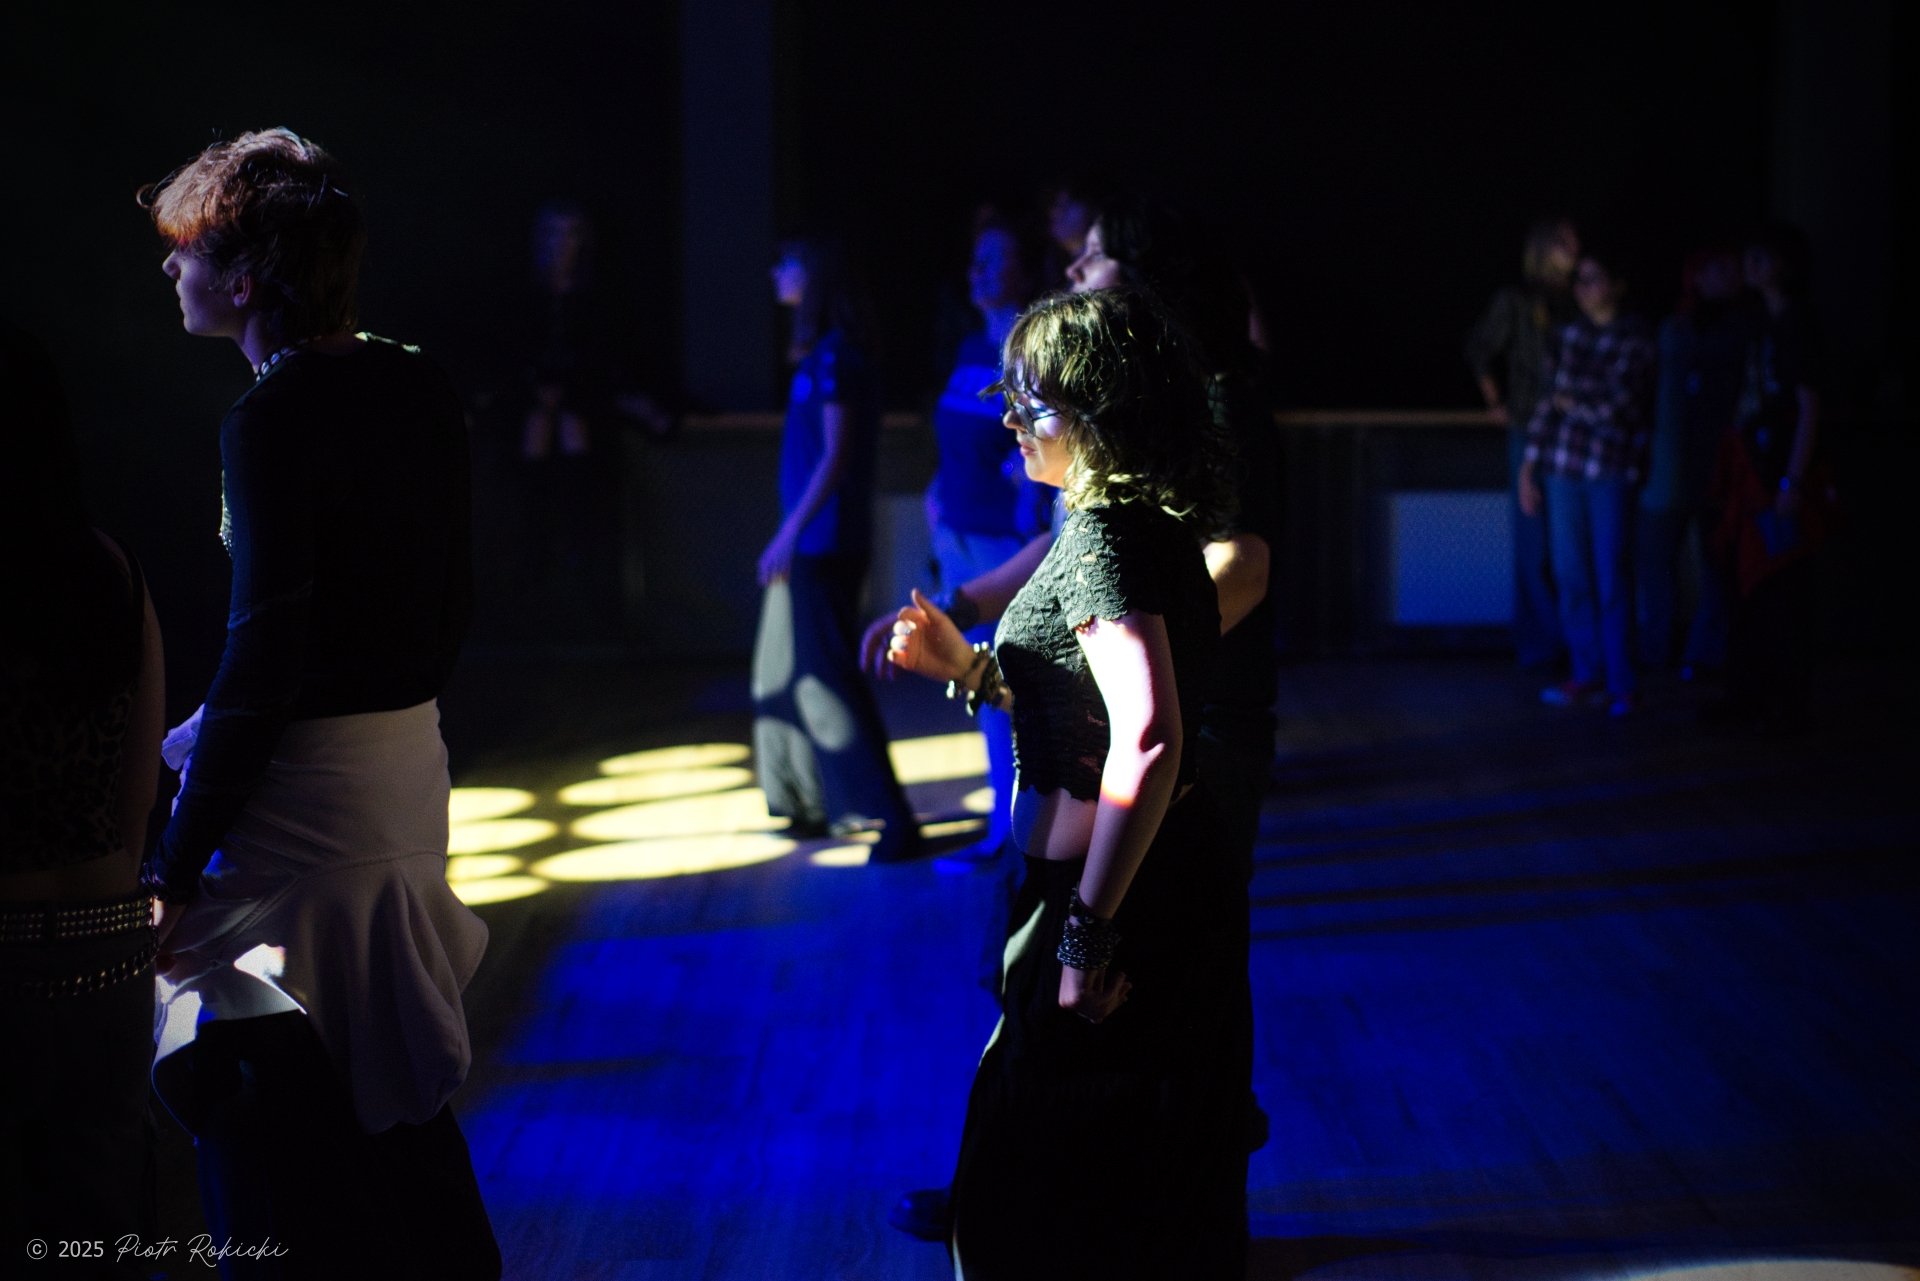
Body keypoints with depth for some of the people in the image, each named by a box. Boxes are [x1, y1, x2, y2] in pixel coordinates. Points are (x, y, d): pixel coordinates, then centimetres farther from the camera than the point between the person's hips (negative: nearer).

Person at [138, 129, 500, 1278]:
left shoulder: (272, 420, -18)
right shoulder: (422, 392, 6)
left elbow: (264, 659, -21)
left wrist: (177, 866, -17)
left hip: (303, 796, -9)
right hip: (412, 773, 9)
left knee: (269, 1125, 1)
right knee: (397, 1096, 21)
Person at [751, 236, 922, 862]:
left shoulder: (835, 357, -15)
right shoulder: (819, 354, 13)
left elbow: (835, 457, -18)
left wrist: (789, 534, -18)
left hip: (823, 544, -10)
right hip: (808, 544, 10)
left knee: (825, 677, -9)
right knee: (789, 670, 16)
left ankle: (890, 820, -8)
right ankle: (821, 805, 24)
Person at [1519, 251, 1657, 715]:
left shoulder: (1634, 341, -6)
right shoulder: (1570, 334, 10)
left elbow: (1618, 408, -12)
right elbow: (1549, 399, 12)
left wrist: (1572, 403, 1)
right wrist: (1529, 467, 11)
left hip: (1612, 471, -5)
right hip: (1563, 466, 5)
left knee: (1612, 580, -4)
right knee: (1571, 574, 8)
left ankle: (1621, 684, 4)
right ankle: (1587, 674, 19)